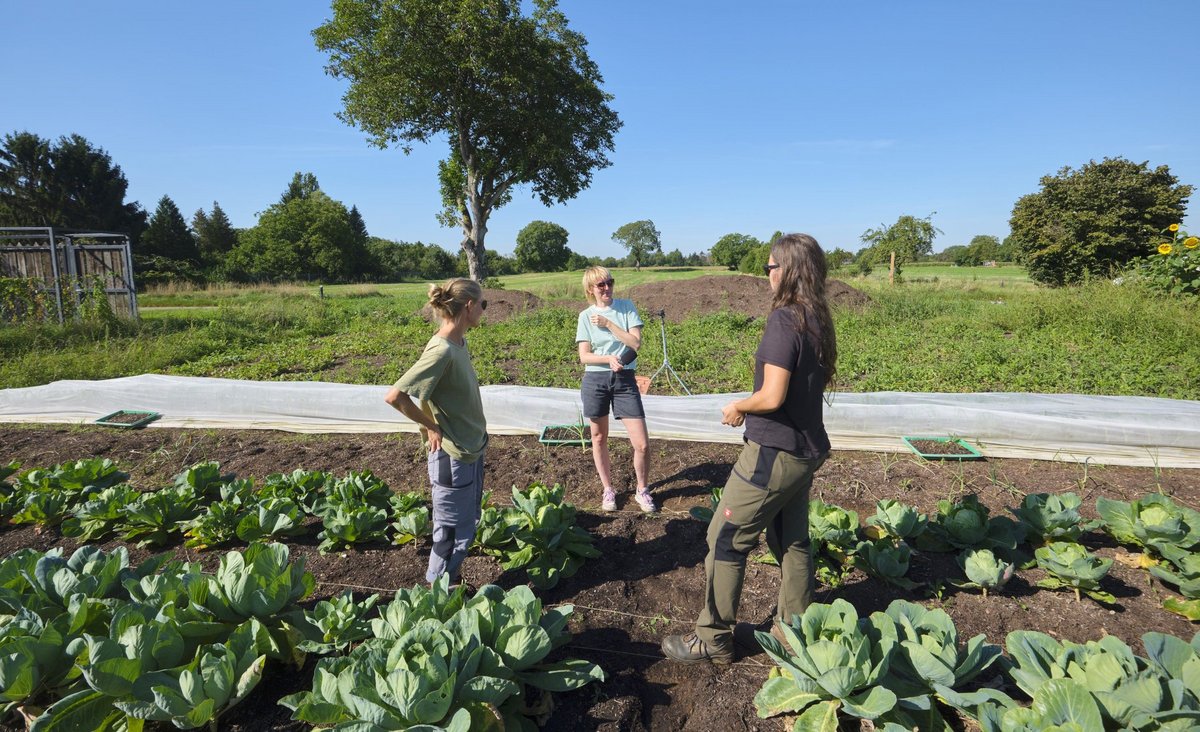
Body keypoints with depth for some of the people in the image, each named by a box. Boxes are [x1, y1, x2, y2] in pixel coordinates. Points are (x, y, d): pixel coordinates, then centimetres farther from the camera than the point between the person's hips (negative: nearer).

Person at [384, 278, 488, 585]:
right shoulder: (441, 352, -25)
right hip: (452, 455, -9)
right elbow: (394, 396, -28)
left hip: (472, 449, 9)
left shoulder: (459, 343, 2)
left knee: (467, 523, 22)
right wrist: (430, 426, -16)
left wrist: (477, 423, 8)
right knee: (452, 530, 8)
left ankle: (447, 579, 39)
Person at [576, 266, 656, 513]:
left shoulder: (627, 307, 2)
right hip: (595, 380, 1)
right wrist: (609, 358, -19)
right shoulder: (586, 316, 3)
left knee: (642, 444, -3)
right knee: (599, 439, 12)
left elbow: (636, 342, -8)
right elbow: (584, 356, -3)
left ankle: (642, 491, 20)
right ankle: (608, 490, 31)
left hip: (625, 380, 0)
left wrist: (608, 324, -11)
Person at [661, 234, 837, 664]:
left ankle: (713, 640, 15)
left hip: (774, 452, -9)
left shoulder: (784, 321, -20)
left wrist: (737, 407, -6)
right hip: (805, 450, 9)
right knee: (791, 540, 20)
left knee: (726, 540, 3)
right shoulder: (817, 320, 7)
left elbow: (772, 397, -25)